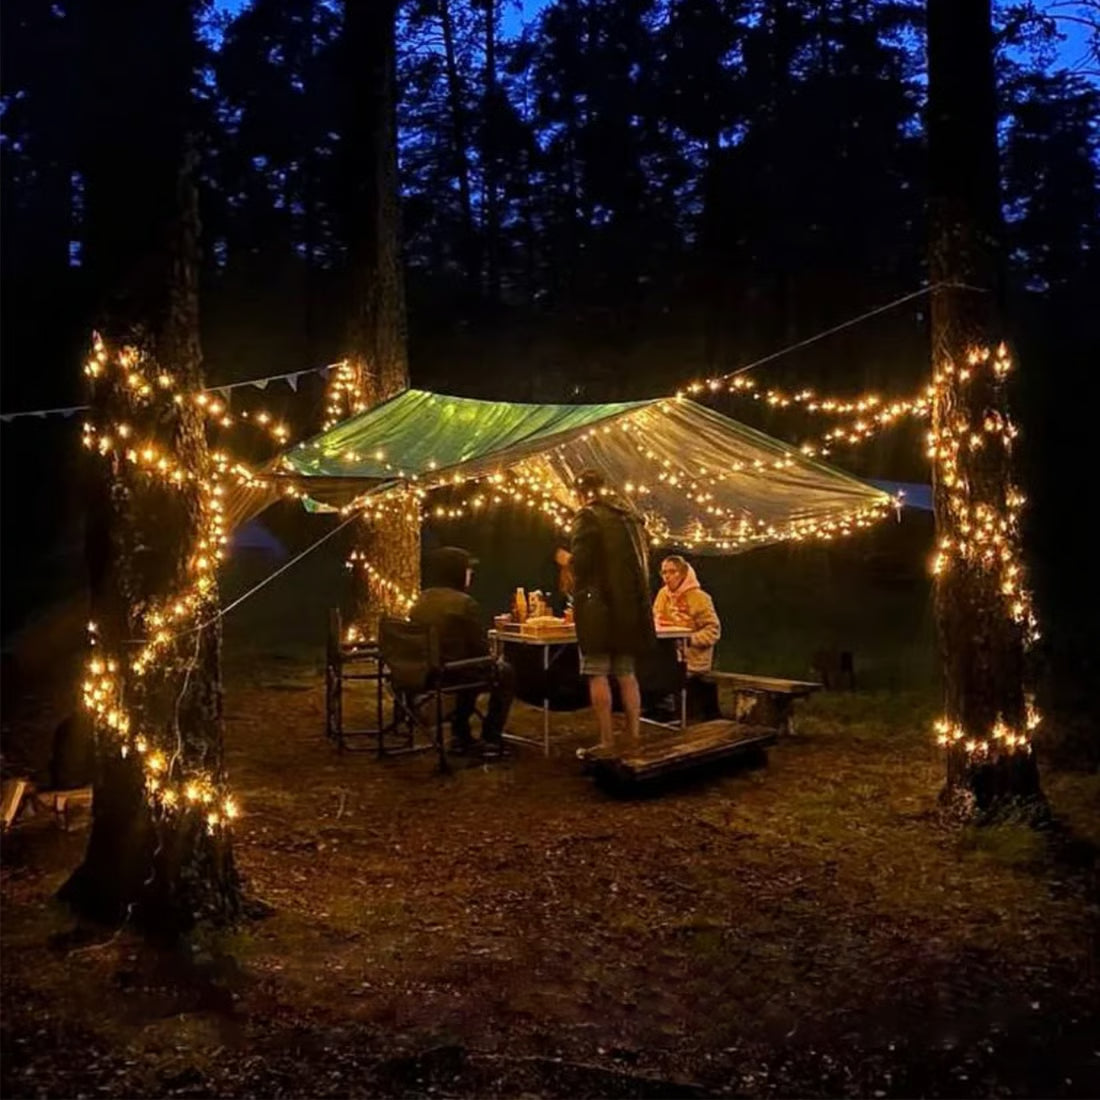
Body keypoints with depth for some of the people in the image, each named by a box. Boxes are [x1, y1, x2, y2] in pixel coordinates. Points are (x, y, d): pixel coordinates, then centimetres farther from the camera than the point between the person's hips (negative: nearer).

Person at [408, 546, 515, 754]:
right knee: (504, 672, 17)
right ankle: (491, 737, 19)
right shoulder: (464, 602, -17)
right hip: (453, 673, -7)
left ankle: (460, 736, 35)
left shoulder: (421, 601, 4)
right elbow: (480, 648, -14)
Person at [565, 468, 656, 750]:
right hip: (630, 604, 7)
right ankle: (634, 737, 12)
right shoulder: (630, 515, 14)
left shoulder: (587, 517, -8)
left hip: (598, 604, -7)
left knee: (598, 673, -1)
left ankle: (607, 741, -1)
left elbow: (580, 563, -15)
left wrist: (567, 561, 5)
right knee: (626, 672, 13)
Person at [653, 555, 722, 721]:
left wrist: (689, 639, -24)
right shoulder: (662, 594, 6)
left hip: (692, 664, -5)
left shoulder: (698, 597, -11)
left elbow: (713, 630, -14)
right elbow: (654, 622, 16)